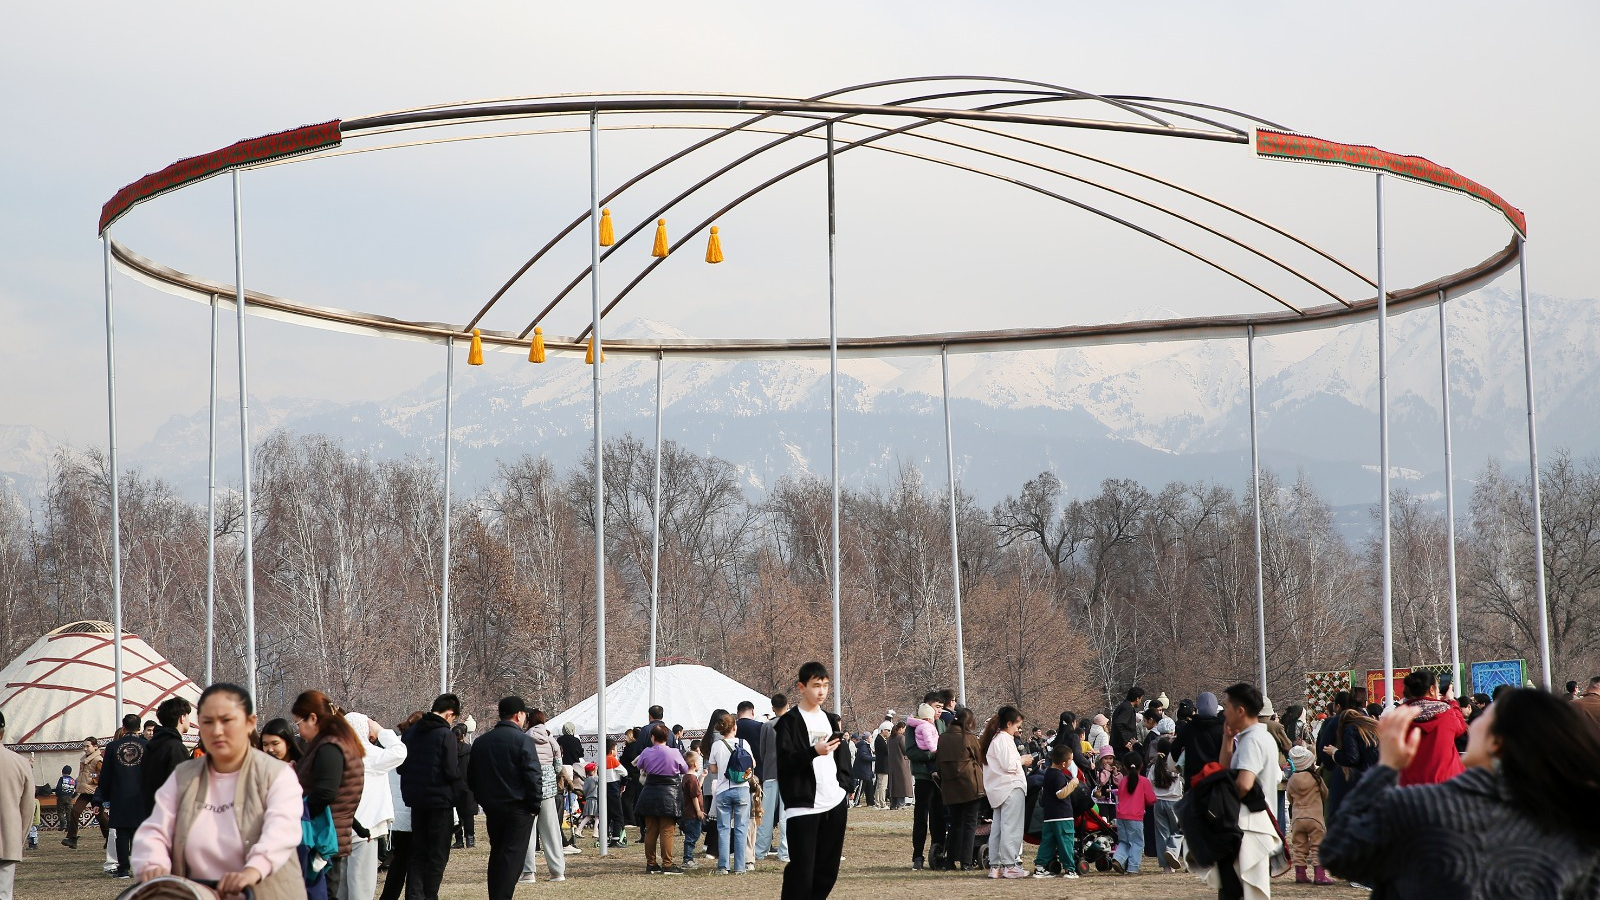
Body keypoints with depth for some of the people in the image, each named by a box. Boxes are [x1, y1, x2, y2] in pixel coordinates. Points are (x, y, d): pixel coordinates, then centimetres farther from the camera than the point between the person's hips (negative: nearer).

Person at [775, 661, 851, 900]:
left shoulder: (831, 720, 17)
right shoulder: (790, 721, -4)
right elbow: (784, 761, -13)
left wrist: (843, 784, 10)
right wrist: (814, 752, -25)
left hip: (835, 804, 7)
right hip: (803, 806, -7)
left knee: (827, 870, 8)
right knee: (801, 870, -10)